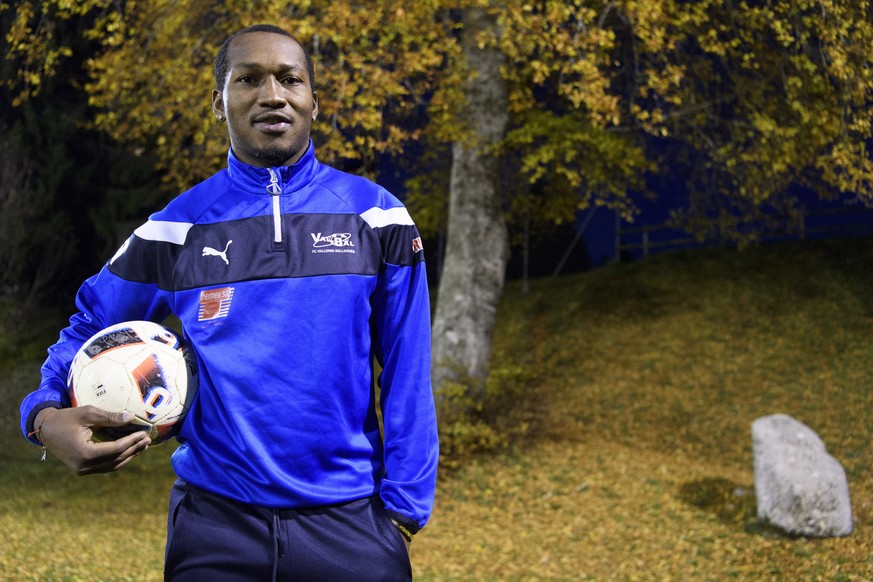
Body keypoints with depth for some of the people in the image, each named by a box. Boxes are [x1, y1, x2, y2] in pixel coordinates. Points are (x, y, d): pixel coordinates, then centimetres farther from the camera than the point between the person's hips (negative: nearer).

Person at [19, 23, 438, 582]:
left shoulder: (376, 215, 1)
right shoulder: (177, 227, 2)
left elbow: (407, 375, 1)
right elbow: (93, 325, 13)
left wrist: (404, 509, -2)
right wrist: (48, 415, -7)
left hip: (349, 528, 0)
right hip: (215, 523, 1)